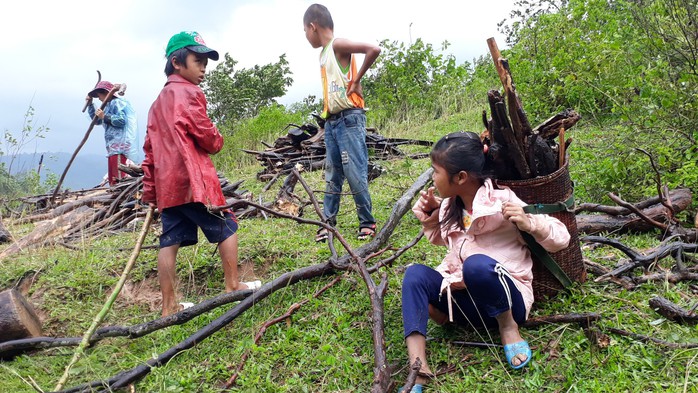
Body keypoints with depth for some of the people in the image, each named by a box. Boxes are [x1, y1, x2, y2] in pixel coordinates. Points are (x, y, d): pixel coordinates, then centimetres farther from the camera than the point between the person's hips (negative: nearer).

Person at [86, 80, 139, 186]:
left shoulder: (116, 103, -4)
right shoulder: (109, 106, 25)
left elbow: (121, 120, -18)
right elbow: (97, 121, 37)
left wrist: (105, 116, -14)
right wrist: (90, 104, 30)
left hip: (119, 147, -10)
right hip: (113, 147, 10)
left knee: (118, 178, -17)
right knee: (112, 180, 8)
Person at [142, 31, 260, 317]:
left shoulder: (159, 101, 21)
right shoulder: (188, 93, -5)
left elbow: (150, 149, 19)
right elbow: (206, 134, -11)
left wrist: (149, 190, 20)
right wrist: (217, 143, 12)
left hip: (166, 183, 8)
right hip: (192, 177, -8)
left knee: (170, 240, 7)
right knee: (226, 227, 6)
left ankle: (168, 306, 11)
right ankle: (232, 286, 13)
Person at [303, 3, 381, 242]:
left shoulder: (338, 45, -8)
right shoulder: (323, 54, 18)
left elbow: (374, 50, -21)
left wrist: (357, 80, -13)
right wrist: (326, 118, 8)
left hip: (349, 118, -9)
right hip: (331, 121, 9)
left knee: (354, 173, -6)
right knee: (332, 175, 9)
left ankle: (367, 222, 6)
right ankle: (328, 223, 15)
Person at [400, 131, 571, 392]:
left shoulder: (502, 203, -14)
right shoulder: (450, 207, 4)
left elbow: (561, 238, -11)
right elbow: (440, 239, 25)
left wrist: (528, 223, -31)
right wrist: (431, 219, 4)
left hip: (506, 301, -6)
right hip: (466, 300, 6)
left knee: (477, 263, -36)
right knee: (415, 273, -19)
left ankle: (508, 327, -8)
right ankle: (417, 370, -29)